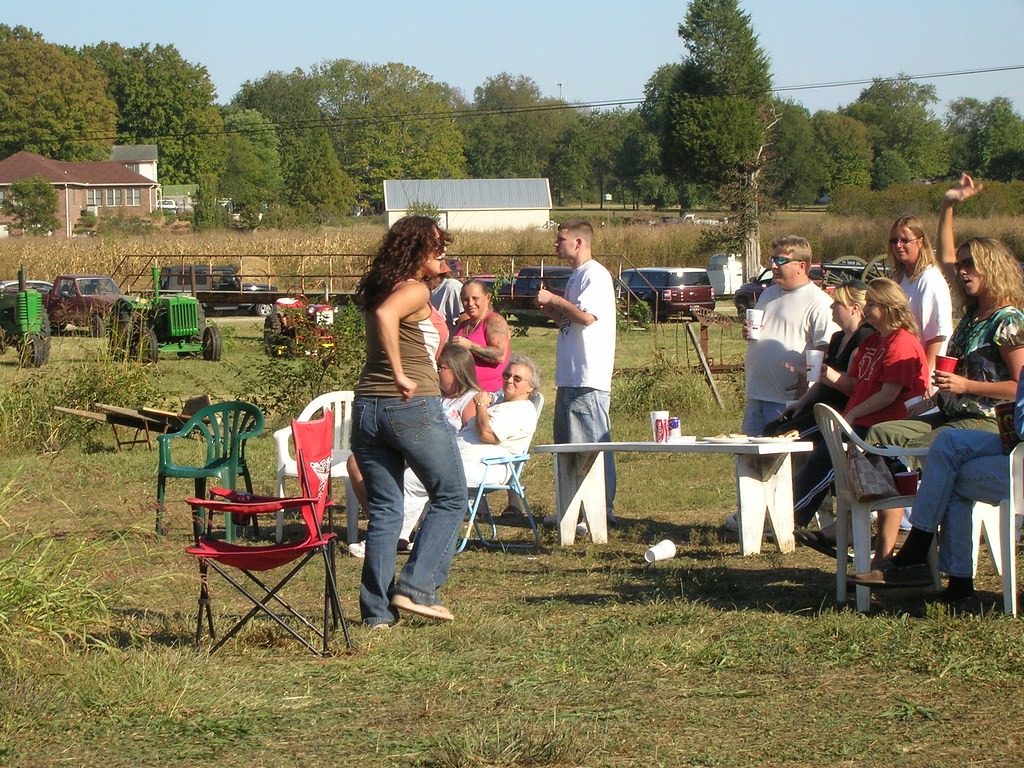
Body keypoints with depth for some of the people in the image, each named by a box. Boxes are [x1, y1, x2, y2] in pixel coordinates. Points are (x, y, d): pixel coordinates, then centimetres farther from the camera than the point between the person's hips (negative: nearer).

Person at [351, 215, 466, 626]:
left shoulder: (378, 288, 14)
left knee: (383, 510, 10)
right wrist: (400, 375, -25)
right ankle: (417, 587, 1)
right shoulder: (415, 290, -10)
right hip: (414, 408, -7)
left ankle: (377, 609, 8)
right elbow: (385, 314, -29)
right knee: (450, 498, 8)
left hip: (367, 408, 7)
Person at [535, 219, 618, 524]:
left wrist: (553, 300, -11)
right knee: (567, 446, 13)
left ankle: (603, 511, -7)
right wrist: (550, 310, 10)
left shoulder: (595, 275, -11)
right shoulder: (576, 276, 20)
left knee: (593, 445, -9)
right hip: (570, 378, 11)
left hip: (589, 379, -11)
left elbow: (586, 316, -24)